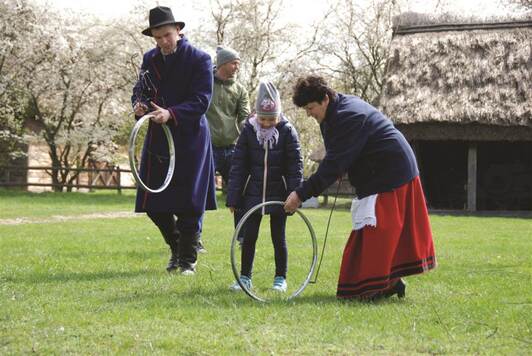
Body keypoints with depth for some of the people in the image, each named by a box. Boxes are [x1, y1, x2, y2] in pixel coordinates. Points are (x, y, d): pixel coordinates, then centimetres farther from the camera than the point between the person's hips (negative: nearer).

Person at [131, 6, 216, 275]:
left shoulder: (199, 59, -7)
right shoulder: (150, 59, 8)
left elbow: (201, 101, -13)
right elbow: (140, 89, 15)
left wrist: (171, 114, -27)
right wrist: (139, 104, -10)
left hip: (190, 139, -5)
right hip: (158, 139, 5)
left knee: (188, 204, -1)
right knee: (153, 204, 5)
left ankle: (188, 259, 14)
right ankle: (176, 248, 27)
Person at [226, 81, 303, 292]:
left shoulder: (287, 132, -7)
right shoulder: (248, 131, -3)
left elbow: (295, 165, -5)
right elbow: (238, 165, 0)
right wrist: (233, 197, -3)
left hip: (279, 195, -2)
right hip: (253, 194, 2)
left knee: (278, 238, 6)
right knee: (249, 237, 5)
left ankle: (280, 278, 17)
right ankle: (245, 277, 15)